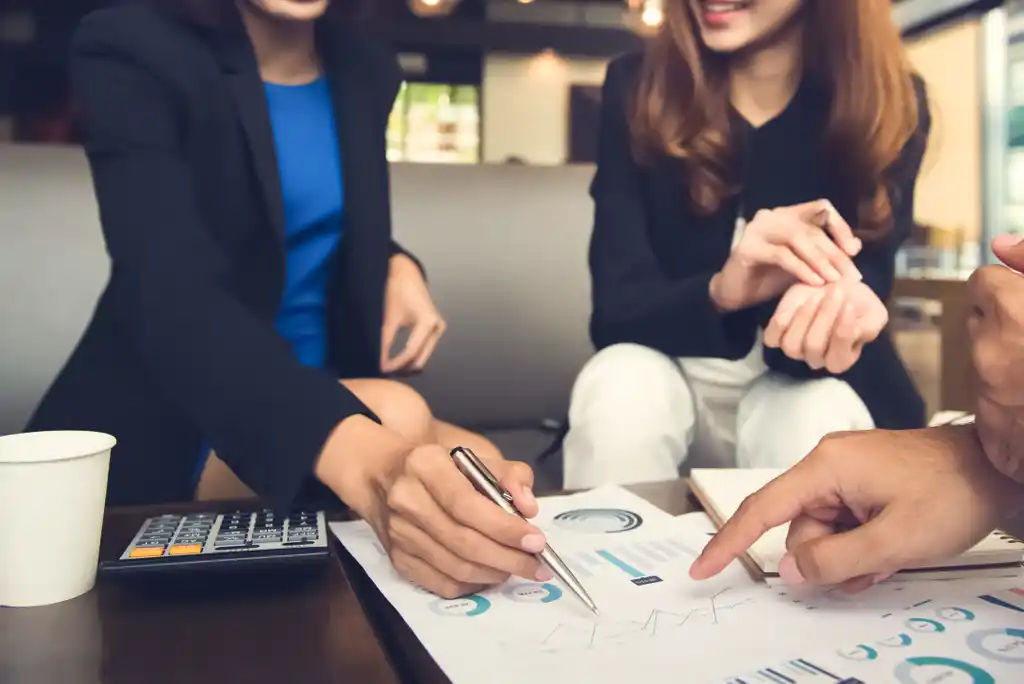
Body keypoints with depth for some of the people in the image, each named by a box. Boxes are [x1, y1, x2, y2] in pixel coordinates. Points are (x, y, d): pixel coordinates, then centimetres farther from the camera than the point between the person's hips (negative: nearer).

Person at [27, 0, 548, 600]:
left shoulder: (366, 72, 2)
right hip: (165, 431, -6)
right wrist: (371, 465, -51)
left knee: (483, 473, -17)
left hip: (328, 403, 6)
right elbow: (175, 294, -33)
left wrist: (397, 267, -7)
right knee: (396, 418, -30)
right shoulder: (132, 51, -16)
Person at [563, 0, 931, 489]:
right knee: (619, 383, -32)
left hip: (807, 387, 0)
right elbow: (615, 306, -16)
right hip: (676, 379, 0)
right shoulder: (638, 90, -11)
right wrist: (718, 292, -38)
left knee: (814, 413, -32)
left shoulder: (889, 104, -10)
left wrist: (837, 302, -39)